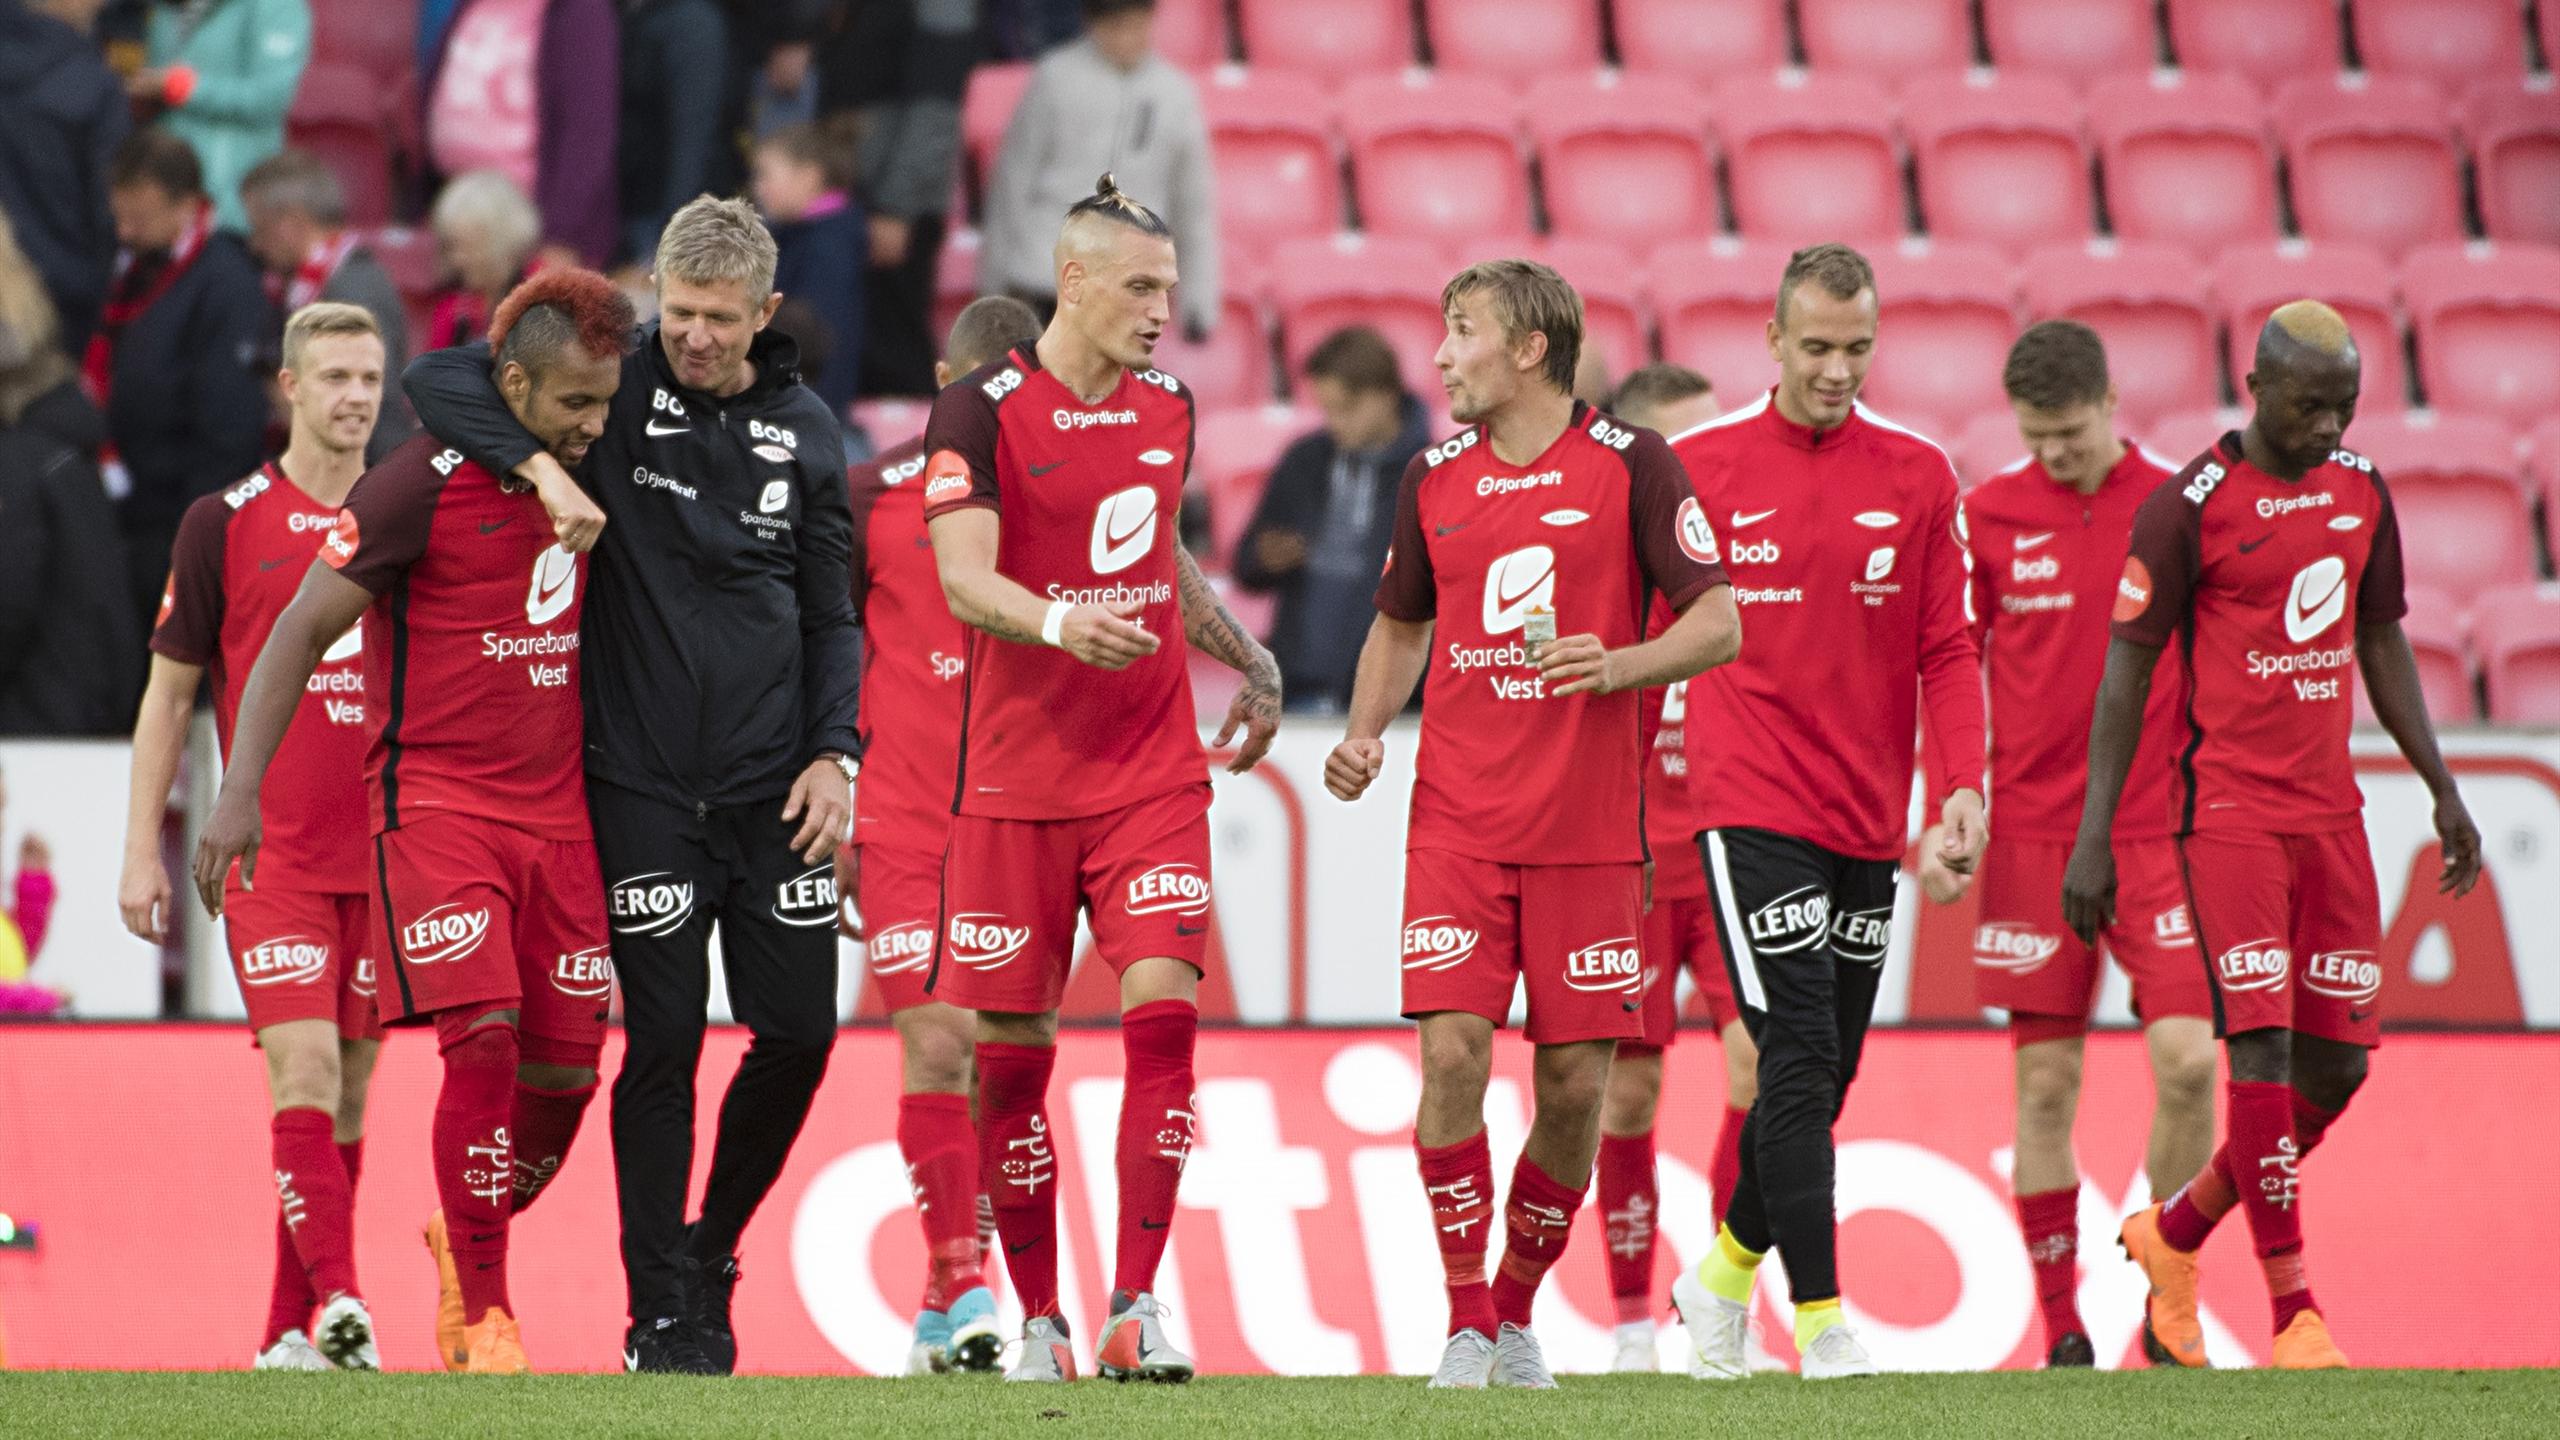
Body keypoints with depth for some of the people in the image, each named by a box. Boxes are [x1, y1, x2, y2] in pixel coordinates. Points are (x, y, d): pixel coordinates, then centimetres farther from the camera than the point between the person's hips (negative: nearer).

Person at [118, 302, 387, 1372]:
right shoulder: (225, 523, 1)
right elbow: (170, 691, 5)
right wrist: (141, 847, 1)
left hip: (386, 859, 3)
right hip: (272, 855, -3)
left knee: (349, 1095, 5)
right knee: (304, 1071, -17)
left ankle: (290, 1334, 12)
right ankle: (339, 1300, -26)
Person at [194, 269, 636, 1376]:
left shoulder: (586, 478, 9)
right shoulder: (422, 486, -10)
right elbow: (300, 631, -8)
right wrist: (241, 789, -15)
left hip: (558, 809, 6)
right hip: (438, 802, -6)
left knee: (567, 1067, 2)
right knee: (484, 1039, -17)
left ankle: (465, 1239, 30)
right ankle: (479, 1315, -10)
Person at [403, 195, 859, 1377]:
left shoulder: (805, 432, 7)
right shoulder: (615, 387, -2)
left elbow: (830, 613, 13)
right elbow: (437, 379, -10)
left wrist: (833, 751, 0)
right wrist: (543, 469, -24)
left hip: (773, 788, 3)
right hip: (641, 784, -3)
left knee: (798, 1032, 2)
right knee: (664, 1040, -4)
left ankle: (712, 1252, 23)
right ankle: (663, 1311, 6)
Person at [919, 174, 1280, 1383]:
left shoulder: (1168, 408, 11)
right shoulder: (981, 414, -7)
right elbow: (965, 580, -19)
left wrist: (1249, 662, 21)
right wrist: (1061, 622, -36)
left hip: (1154, 772, 3)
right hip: (1017, 776, -3)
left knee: (1163, 1008, -13)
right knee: (1011, 1050, 1)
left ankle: (1137, 1306, -10)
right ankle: (1037, 1321, 14)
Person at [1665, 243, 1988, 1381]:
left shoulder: (1917, 477, 6)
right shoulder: (1698, 469, -1)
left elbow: (1947, 650, 7)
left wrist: (1960, 788, -5)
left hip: (1869, 819, 4)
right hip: (1752, 806, -4)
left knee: (1823, 1076, 10)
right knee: (1798, 1063, -13)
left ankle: (1722, 1278, 29)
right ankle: (1821, 1320, -12)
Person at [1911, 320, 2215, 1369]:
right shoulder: (1988, 517, 3)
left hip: (2159, 830, 0)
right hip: (2031, 836, 0)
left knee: (2187, 1062, -13)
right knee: (2046, 1082, 0)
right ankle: (2062, 1330, 7)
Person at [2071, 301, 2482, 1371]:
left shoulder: (2361, 492, 10)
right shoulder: (2190, 508, -8)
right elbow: (2126, 670, -5)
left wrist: (2443, 790, 17)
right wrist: (2093, 836, -7)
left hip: (2331, 812, 6)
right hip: (2229, 810, -6)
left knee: (2337, 1063, 4)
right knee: (2264, 1044, -14)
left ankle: (2174, 1235, 23)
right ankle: (2294, 1316, -12)